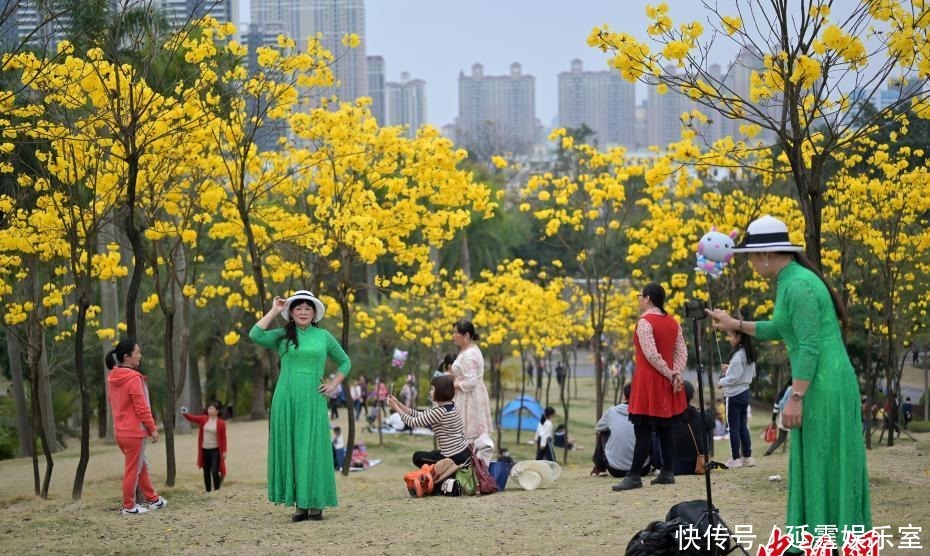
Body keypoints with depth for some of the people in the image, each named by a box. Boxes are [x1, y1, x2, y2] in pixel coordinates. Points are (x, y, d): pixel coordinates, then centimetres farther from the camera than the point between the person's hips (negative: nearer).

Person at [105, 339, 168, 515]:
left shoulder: (113, 378, 7)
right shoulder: (133, 378, -19)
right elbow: (141, 407, -18)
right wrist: (153, 428, -9)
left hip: (120, 431, 9)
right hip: (134, 431, -9)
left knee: (142, 466, 18)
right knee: (133, 470, 2)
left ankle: (153, 500, 27)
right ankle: (129, 507, 9)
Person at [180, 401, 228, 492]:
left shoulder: (221, 423, -8)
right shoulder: (204, 419, 2)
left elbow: (223, 438, -7)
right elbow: (192, 418, -8)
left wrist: (224, 451, -9)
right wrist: (185, 414, -29)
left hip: (215, 450, -4)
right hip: (205, 450, 4)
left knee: (214, 471, -12)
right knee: (206, 472, 10)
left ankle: (217, 491, 1)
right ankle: (208, 491, 19)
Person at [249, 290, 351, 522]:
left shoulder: (323, 336, 10)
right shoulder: (282, 336, 8)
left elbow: (345, 362, 20)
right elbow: (255, 336, -9)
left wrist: (334, 384, 6)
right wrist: (274, 311, -3)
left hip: (312, 400, -1)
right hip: (286, 400, 1)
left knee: (312, 448, -1)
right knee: (290, 449, 1)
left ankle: (316, 503, 2)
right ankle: (300, 504, 6)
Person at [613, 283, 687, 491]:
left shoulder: (645, 322, -13)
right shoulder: (672, 322, 10)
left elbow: (652, 356, -19)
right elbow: (682, 351, 4)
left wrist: (670, 375, -10)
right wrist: (677, 374, -6)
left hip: (648, 382, -8)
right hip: (667, 386, 8)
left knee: (643, 430, -7)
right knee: (665, 428, 11)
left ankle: (634, 476, -8)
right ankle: (668, 473, 13)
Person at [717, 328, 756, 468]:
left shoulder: (738, 355, -19)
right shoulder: (749, 354, 9)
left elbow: (734, 377, -22)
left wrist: (721, 382, -4)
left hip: (735, 394, -9)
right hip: (744, 392, 9)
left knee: (734, 427, -2)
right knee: (743, 426, 13)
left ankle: (735, 458, 0)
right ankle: (747, 456, 15)